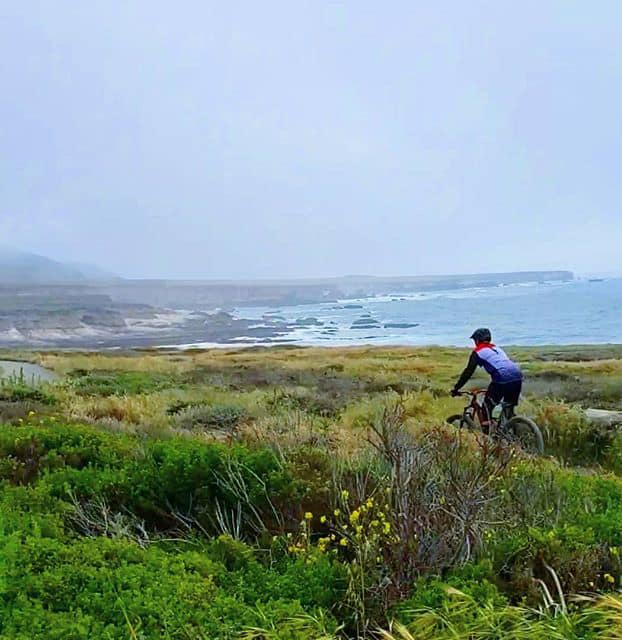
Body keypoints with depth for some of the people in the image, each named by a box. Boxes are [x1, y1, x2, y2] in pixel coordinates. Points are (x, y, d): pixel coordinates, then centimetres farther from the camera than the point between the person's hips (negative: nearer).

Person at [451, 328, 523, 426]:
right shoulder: (497, 348, 31)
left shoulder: (478, 352, 11)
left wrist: (456, 388, 13)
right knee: (509, 410, 19)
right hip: (518, 377, 7)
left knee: (487, 407, 7)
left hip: (503, 379, -7)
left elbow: (468, 372, 6)